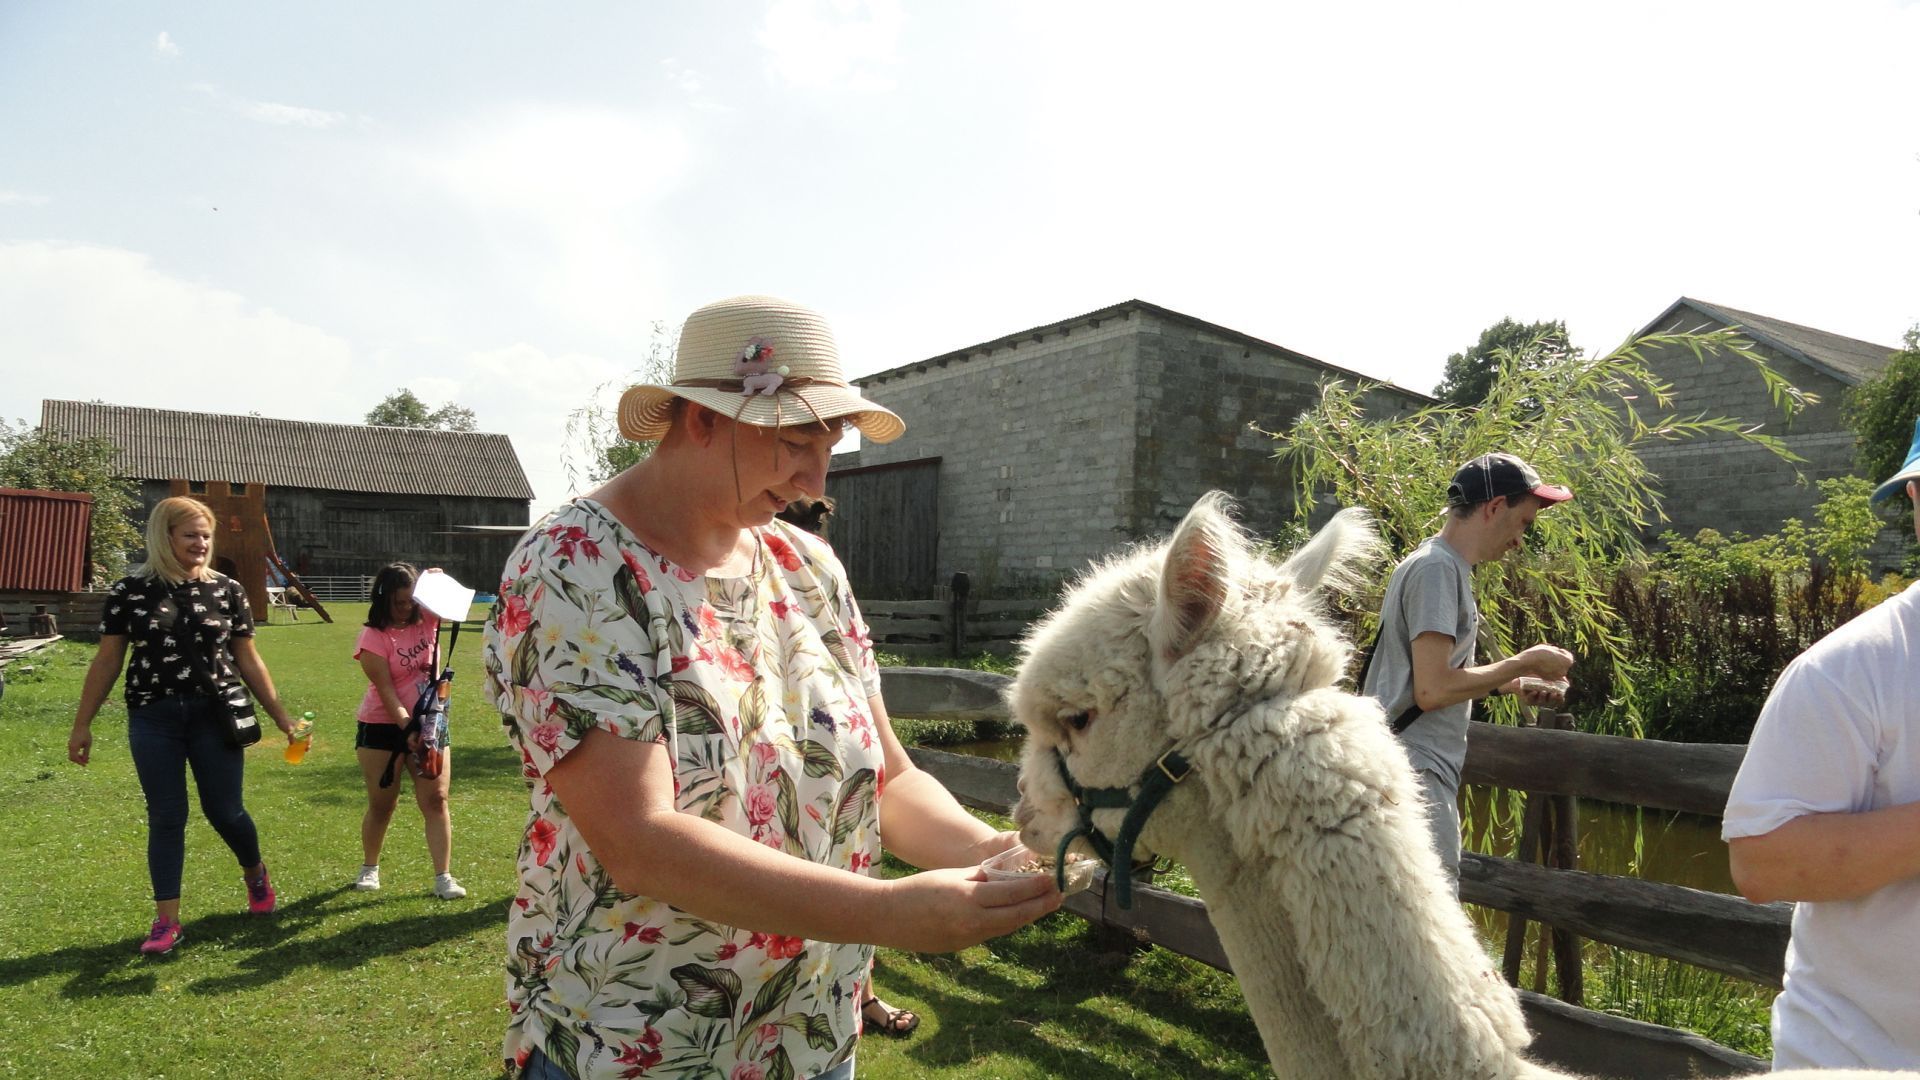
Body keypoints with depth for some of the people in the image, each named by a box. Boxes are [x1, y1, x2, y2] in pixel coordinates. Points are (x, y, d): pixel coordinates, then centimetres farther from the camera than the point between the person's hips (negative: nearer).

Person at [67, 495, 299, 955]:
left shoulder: (227, 590, 1)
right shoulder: (129, 591, 0)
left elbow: (248, 659, 6)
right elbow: (106, 662, 5)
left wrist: (280, 715, 5)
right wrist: (82, 725, 4)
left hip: (216, 716, 0)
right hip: (153, 719, 0)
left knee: (225, 811, 5)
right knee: (166, 817, 3)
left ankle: (256, 875, 34)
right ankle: (166, 921, 12)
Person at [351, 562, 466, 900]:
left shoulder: (426, 619, -2)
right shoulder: (373, 638, -13)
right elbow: (386, 691, -19)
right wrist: (409, 729, -28)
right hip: (383, 728, -3)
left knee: (436, 799, -3)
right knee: (382, 804, 8)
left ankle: (443, 878, 0)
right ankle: (369, 868, 32)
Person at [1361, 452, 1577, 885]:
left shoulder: (1444, 564, 17)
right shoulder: (1437, 567, -14)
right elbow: (1432, 690, -21)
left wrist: (1516, 685, 15)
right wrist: (1525, 662, -10)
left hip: (1422, 771, 10)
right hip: (1414, 772, -10)